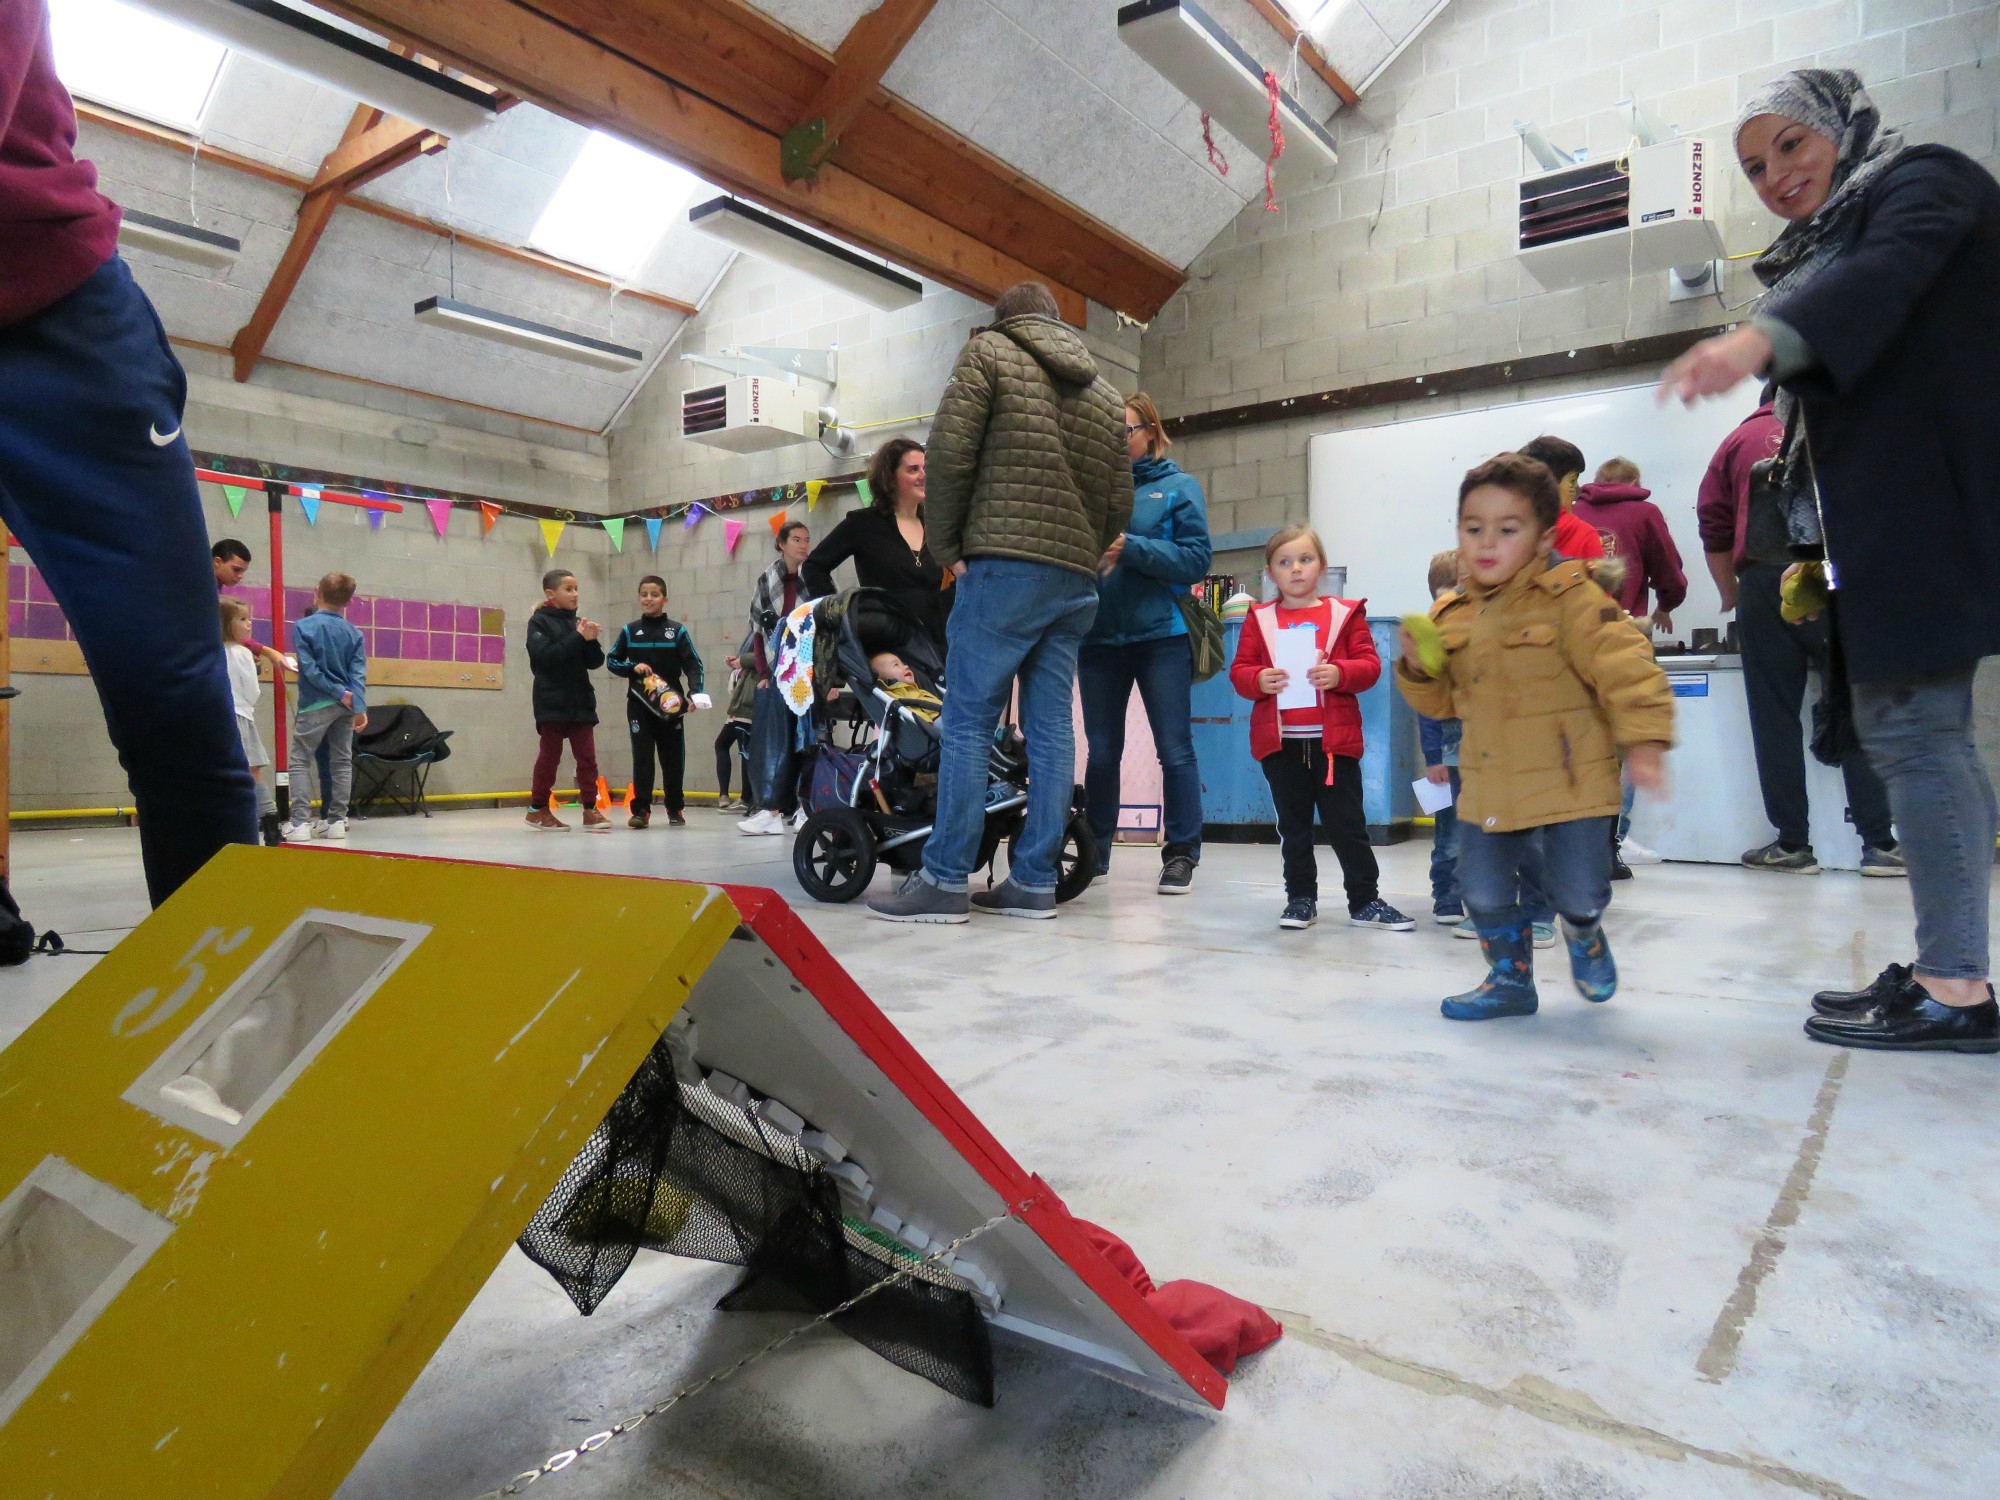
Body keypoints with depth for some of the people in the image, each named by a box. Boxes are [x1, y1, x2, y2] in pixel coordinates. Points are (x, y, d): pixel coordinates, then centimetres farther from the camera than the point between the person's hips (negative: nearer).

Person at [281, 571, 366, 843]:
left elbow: (310, 669, -13)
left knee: (301, 760, 1)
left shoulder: (303, 626, -6)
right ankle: (336, 820, 12)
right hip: (345, 706, 4)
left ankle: (298, 823, -7)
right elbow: (358, 674, -5)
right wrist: (360, 707, -12)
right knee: (341, 762, 9)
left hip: (315, 705, -4)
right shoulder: (354, 633, 4)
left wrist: (340, 693, -10)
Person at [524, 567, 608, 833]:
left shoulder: (577, 622, 11)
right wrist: (579, 638, -20)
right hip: (552, 702, -4)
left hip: (581, 701, 4)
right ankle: (537, 808, 18)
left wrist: (592, 640, -12)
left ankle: (590, 809, 3)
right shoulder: (539, 621, -3)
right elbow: (546, 654, -19)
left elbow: (595, 662, 7)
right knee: (550, 756, 5)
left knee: (587, 756, 0)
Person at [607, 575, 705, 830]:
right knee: (642, 756, -2)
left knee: (673, 757, 7)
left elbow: (693, 665, -3)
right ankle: (641, 809, 1)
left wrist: (695, 692, -20)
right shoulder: (629, 631, 6)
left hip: (671, 704, 0)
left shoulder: (678, 631, 1)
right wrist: (633, 668, -10)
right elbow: (612, 660, 10)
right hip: (638, 704, 0)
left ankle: (676, 809, 18)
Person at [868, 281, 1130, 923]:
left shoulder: (990, 349, 7)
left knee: (968, 723, -4)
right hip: (1077, 581, 6)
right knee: (1050, 730, 4)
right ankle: (1035, 881, 5)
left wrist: (946, 546, 2)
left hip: (1005, 565, -6)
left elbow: (949, 450, -5)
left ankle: (944, 880, -4)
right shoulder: (1106, 392, 23)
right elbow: (1120, 502, 17)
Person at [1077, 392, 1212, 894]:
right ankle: (1094, 849, 20)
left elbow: (1197, 559, -7)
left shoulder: (1179, 486, 4)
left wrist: (1129, 547, -17)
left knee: (1174, 749, 0)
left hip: (1161, 635, -3)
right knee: (1102, 752, 10)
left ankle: (1181, 854, 8)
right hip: (1098, 637, 3)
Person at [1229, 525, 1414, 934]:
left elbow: (1370, 665, -1)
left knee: (1347, 824, 6)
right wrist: (1259, 680, -18)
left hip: (1333, 739, -1)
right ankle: (1301, 898, 21)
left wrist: (1339, 673, -20)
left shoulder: (1346, 613, 4)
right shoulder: (1259, 619, 6)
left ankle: (1365, 900, 18)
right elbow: (1239, 671, 3)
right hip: (1280, 743, 1)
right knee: (1293, 826, 10)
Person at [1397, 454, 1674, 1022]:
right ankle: (1510, 979, 31)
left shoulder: (1568, 598, -12)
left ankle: (1584, 935, 40)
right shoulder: (1451, 616, 5)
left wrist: (1643, 738, -25)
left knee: (1580, 892, 2)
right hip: (1489, 786, 5)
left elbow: (1624, 665, -17)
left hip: (1570, 780, -5)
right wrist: (1417, 668, -6)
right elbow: (1442, 702, 13)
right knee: (1484, 891, 7)